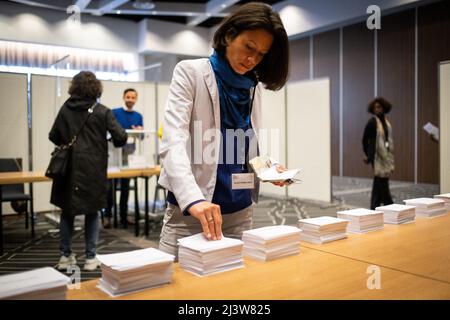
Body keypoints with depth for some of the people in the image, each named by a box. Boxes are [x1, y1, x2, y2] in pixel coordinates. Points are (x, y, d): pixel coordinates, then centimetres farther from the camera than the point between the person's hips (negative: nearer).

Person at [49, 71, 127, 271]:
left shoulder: (65, 109, 2)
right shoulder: (102, 112, -6)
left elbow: (54, 137, 6)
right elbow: (120, 138, -9)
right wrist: (116, 141, 13)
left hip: (69, 168, 2)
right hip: (93, 170, -2)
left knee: (67, 211, 15)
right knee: (92, 212, 10)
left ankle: (65, 256, 20)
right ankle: (90, 258, 13)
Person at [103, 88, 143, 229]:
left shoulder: (138, 116, 13)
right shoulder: (114, 113, 2)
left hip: (130, 152, 4)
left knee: (125, 185, 7)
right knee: (109, 184, -8)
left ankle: (123, 216, 14)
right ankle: (107, 215, 2)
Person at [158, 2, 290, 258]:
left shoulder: (254, 87, 11)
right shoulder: (191, 72, -6)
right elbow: (173, 142, -19)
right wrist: (193, 199, -34)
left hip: (240, 213, 5)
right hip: (188, 211, -5)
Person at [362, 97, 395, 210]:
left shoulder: (386, 122, 12)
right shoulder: (372, 122, -8)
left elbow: (388, 140, 17)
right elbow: (365, 140, -4)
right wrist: (368, 156, 3)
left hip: (386, 156, 7)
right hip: (377, 157, -7)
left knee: (378, 185, 10)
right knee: (382, 184, -5)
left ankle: (374, 209, 18)